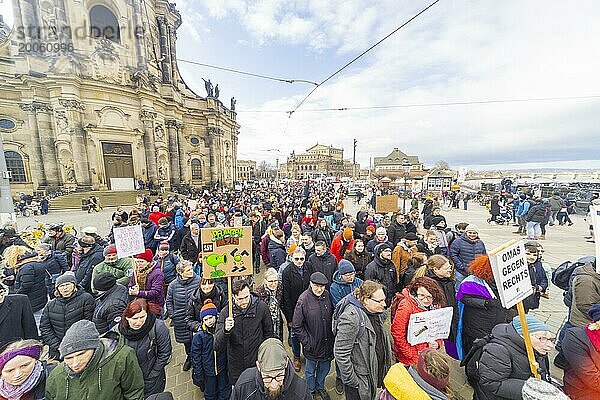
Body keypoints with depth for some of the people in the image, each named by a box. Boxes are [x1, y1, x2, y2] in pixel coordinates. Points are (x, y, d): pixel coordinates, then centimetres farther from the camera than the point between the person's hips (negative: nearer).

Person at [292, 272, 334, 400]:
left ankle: (320, 387, 52)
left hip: (327, 342, 4)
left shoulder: (327, 295, -10)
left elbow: (332, 316, 6)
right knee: (310, 370, 20)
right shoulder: (304, 299, -24)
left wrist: (332, 336, 4)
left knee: (325, 368, 24)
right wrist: (306, 343, -15)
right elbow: (296, 326, -16)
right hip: (312, 344, -4)